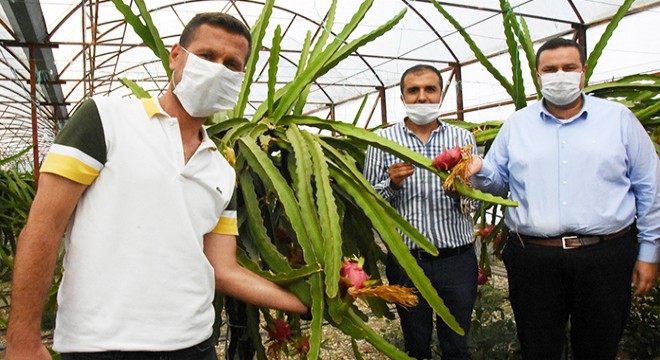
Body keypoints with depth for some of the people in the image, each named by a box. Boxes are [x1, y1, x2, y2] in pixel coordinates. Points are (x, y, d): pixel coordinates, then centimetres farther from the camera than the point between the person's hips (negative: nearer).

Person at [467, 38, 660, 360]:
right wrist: (479, 170, -11)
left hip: (605, 257, 0)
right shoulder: (516, 125, 9)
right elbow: (499, 181, 11)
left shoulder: (619, 119, 6)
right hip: (532, 258, 1)